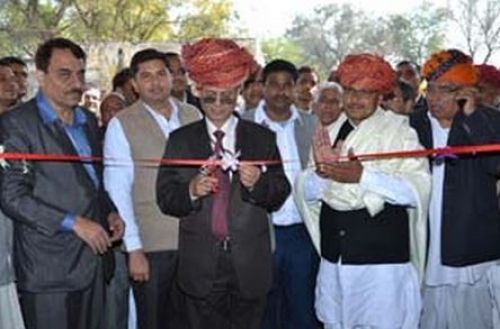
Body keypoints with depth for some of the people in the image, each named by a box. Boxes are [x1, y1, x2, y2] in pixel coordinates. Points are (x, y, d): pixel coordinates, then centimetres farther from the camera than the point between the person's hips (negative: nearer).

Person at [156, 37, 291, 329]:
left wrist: (258, 183, -18)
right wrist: (191, 191, -21)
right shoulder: (180, 140, 6)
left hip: (249, 265, 0)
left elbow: (280, 195, 2)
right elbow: (165, 198, 0)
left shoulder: (263, 138, 6)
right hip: (200, 266, 0)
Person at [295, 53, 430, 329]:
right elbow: (306, 191, 6)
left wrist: (363, 176, -24)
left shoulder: (400, 132, -3)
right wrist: (320, 172, -15)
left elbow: (418, 189, -15)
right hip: (333, 257, 5)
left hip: (382, 259, -5)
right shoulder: (330, 133, 11)